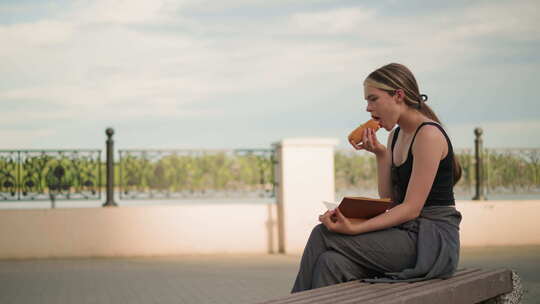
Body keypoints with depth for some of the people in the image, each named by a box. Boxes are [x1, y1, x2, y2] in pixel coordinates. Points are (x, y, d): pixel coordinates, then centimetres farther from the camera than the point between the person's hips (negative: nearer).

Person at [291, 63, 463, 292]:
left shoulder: (429, 135, -13)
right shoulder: (396, 135, 15)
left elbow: (411, 208, -18)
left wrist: (355, 228, -26)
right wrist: (380, 153, 3)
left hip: (433, 240, -8)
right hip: (408, 232, 8)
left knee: (323, 236, -15)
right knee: (332, 263, -18)